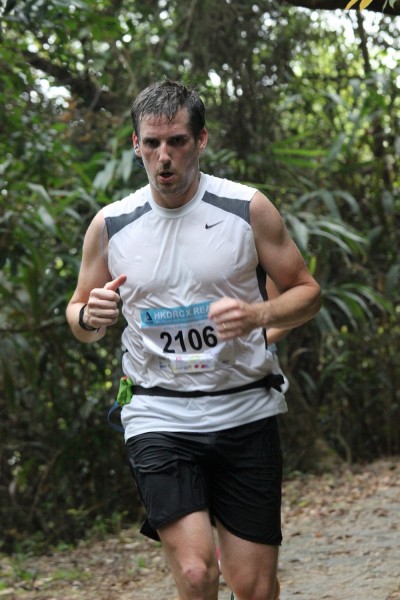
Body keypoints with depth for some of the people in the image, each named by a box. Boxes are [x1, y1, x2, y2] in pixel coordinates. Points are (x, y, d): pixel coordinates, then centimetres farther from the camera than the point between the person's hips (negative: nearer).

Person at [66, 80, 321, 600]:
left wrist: (256, 314, -16)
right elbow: (80, 319, 15)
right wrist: (89, 316, -10)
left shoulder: (248, 209, -1)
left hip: (245, 412, 0)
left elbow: (307, 293, 6)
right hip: (158, 417, 0)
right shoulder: (110, 226, 3)